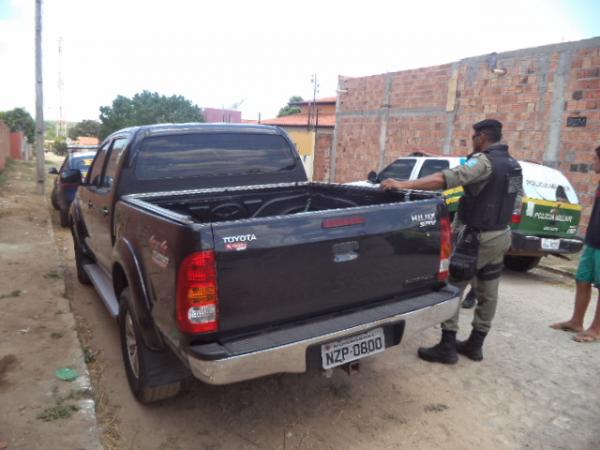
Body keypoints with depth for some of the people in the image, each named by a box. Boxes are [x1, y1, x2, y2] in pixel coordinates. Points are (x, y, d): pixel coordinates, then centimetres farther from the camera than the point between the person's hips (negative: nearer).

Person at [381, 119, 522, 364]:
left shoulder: (484, 161, -18)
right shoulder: (514, 165, 12)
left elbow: (447, 178, -33)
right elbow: (516, 198, 19)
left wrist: (403, 185, -38)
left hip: (477, 237, -9)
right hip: (501, 235, 9)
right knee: (488, 293, 13)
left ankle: (447, 347, 3)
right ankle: (475, 345, 25)